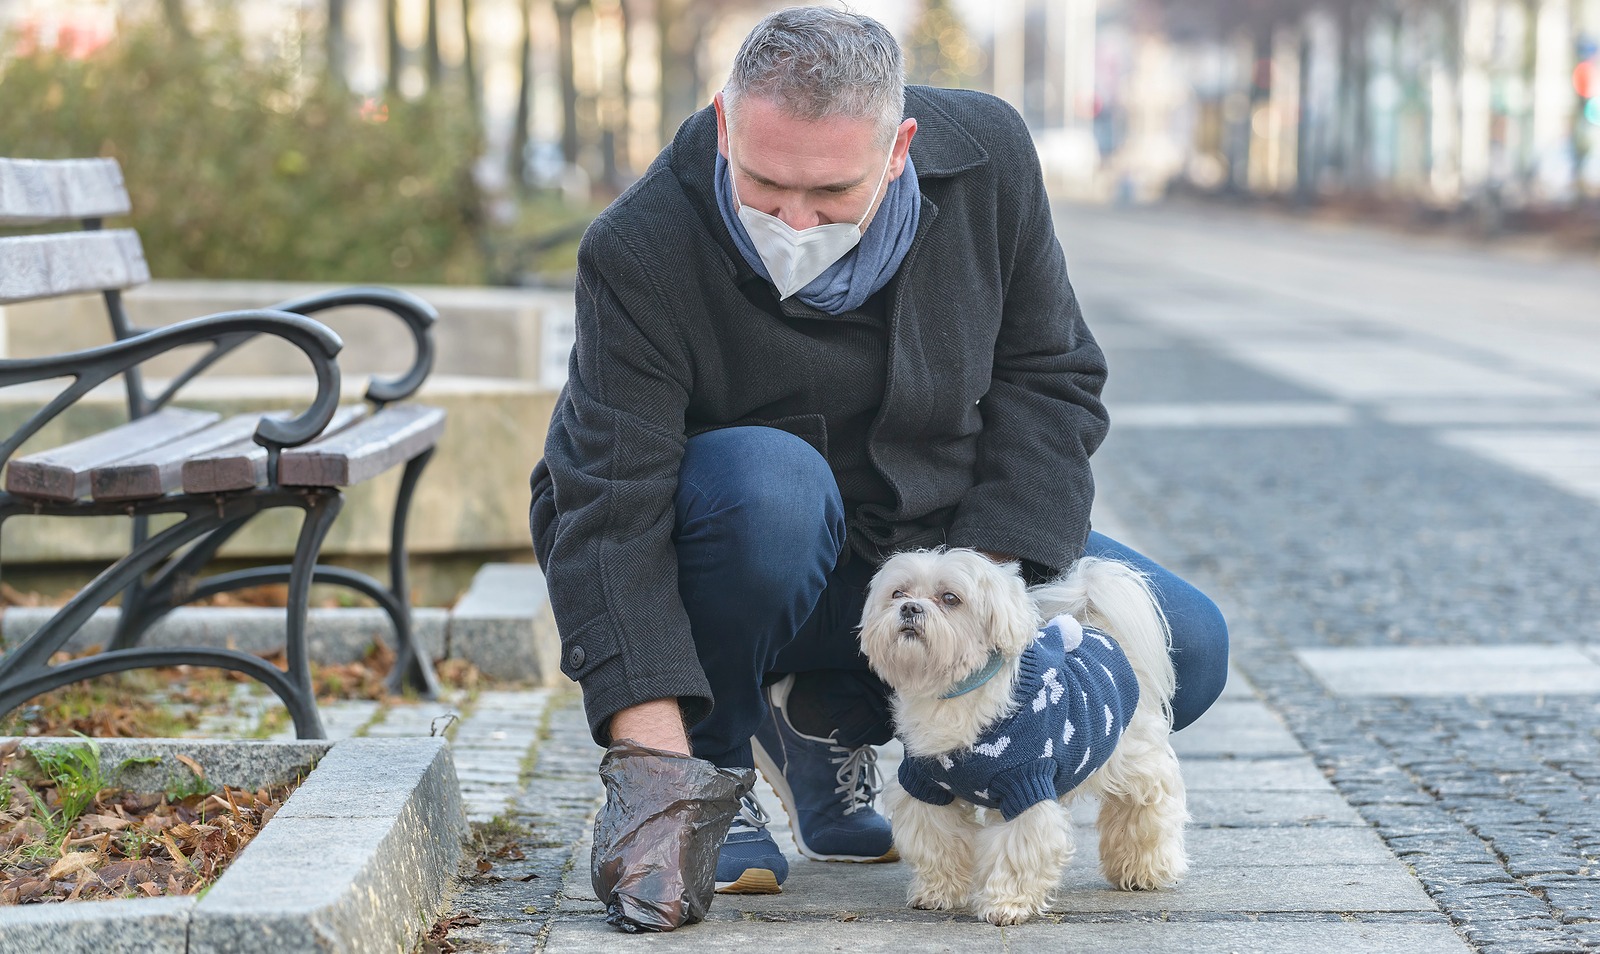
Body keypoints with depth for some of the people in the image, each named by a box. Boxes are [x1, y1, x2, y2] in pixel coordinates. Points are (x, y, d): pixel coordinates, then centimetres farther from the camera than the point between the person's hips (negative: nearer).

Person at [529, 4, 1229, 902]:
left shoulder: (988, 155, -14)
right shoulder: (641, 251, -26)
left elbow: (1048, 379, -4)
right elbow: (608, 513, -30)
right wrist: (656, 748, -41)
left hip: (933, 539, 5)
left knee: (1185, 650, -9)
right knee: (767, 485, -40)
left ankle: (834, 720, 7)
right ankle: (714, 762, -11)